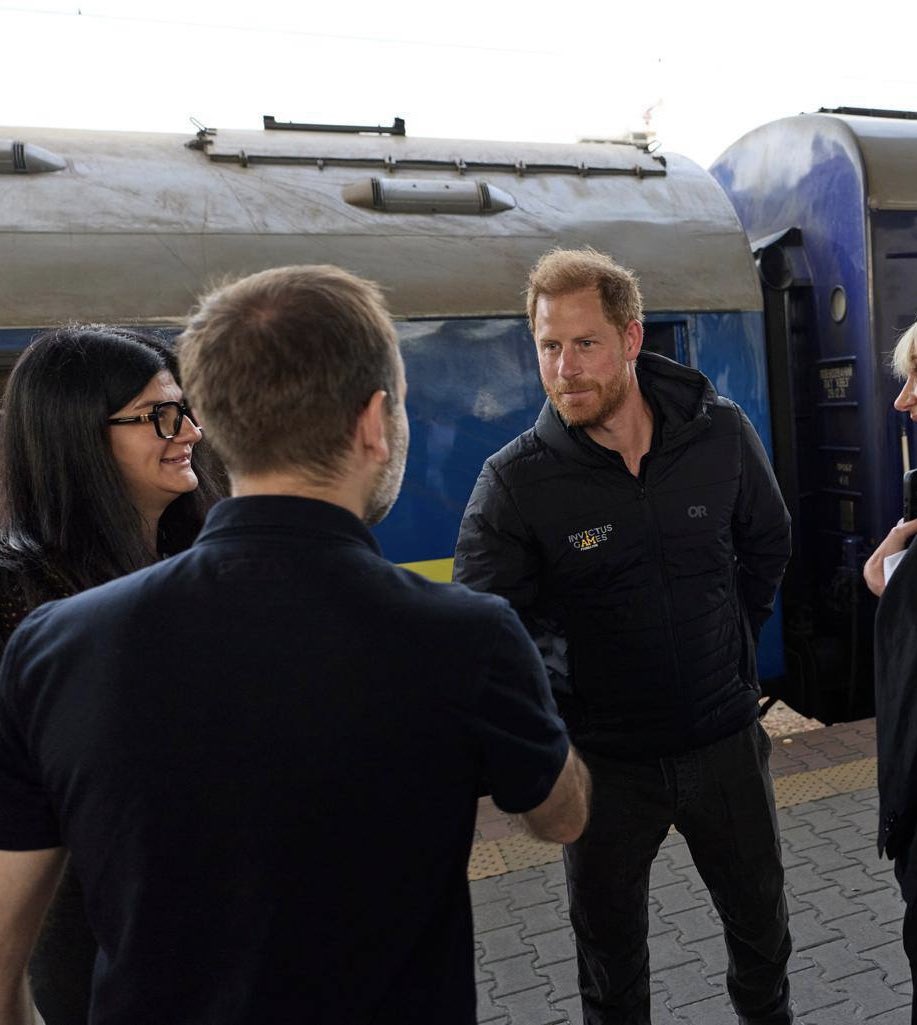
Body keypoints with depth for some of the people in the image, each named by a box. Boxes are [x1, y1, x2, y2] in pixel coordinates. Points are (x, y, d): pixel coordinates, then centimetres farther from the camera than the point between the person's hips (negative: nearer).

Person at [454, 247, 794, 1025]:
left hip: (724, 738, 3)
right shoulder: (514, 482, -18)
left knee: (762, 923, 25)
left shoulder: (721, 433, -9)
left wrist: (734, 641, 9)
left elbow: (767, 543, 8)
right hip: (604, 759, -2)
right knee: (610, 955, 19)